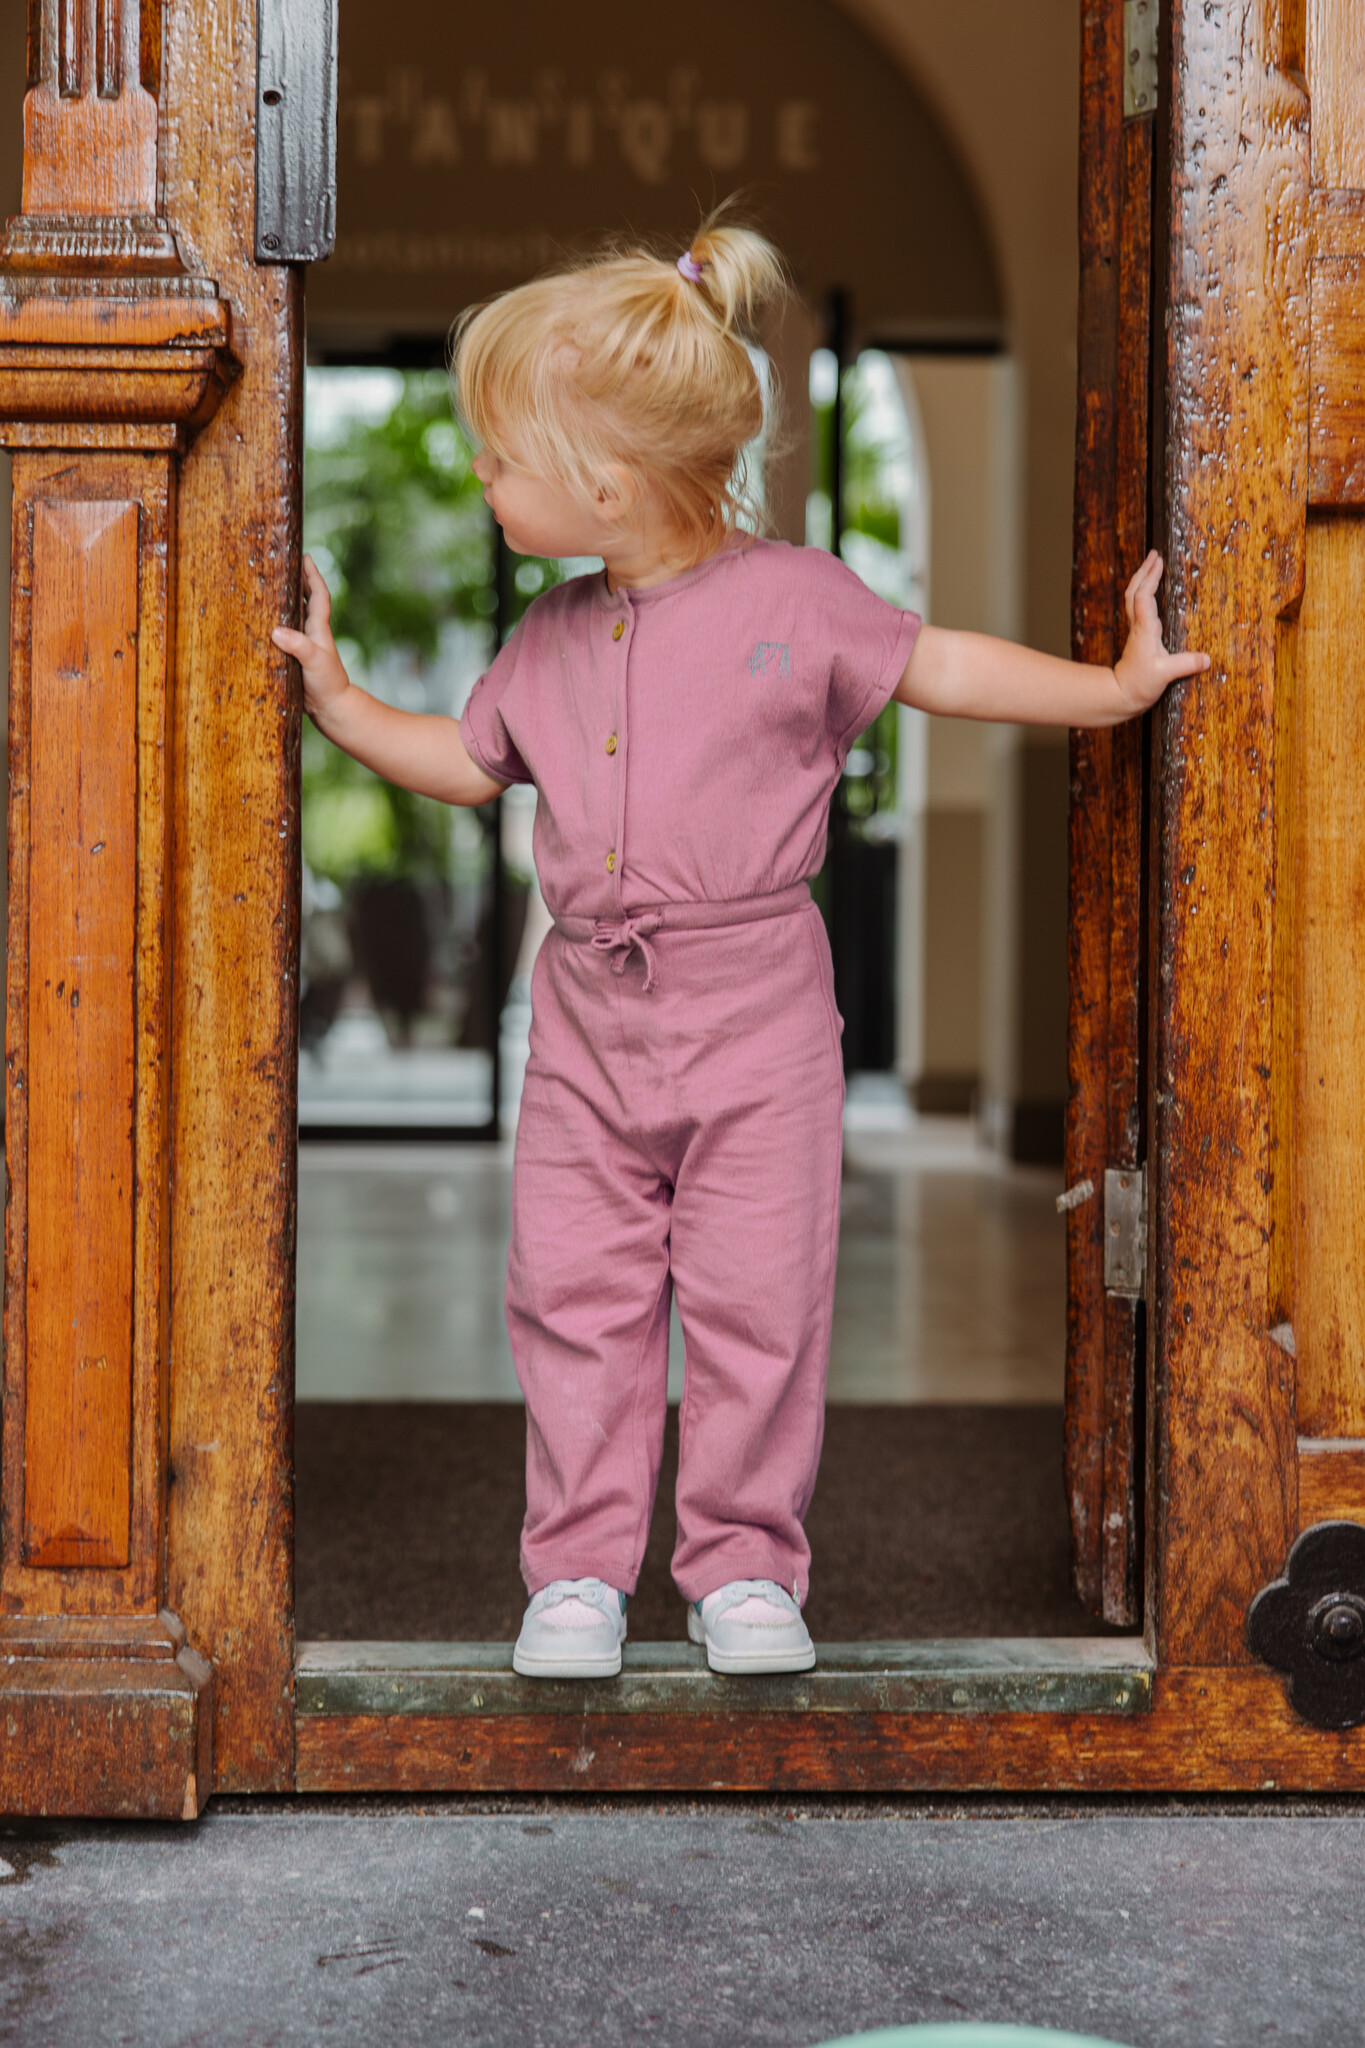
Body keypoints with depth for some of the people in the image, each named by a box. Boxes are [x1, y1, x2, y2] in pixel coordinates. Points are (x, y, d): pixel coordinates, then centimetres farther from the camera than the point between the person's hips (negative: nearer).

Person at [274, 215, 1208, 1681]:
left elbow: (941, 667, 4)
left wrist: (1115, 684, 3)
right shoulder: (550, 638, 9)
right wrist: (337, 698, 19)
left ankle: (745, 1564, 15)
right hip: (587, 1014, 4)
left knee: (754, 1297, 0)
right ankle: (580, 1564, 14)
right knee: (574, 1288, 3)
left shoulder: (792, 599, -6)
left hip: (753, 1008, -4)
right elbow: (471, 761, 24)